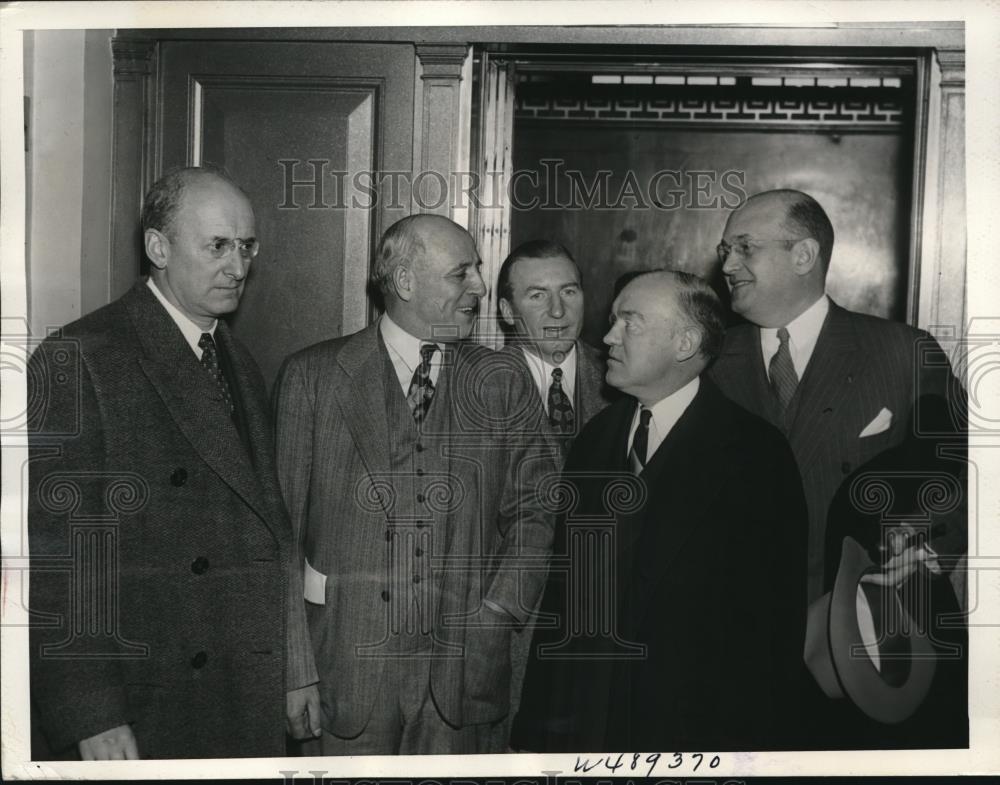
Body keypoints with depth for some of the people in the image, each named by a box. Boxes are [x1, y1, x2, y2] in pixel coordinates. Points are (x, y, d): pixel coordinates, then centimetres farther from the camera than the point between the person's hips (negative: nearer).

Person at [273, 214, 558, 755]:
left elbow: (536, 510, 7)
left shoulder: (502, 386, 6)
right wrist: (290, 648, -3)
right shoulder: (312, 375, 1)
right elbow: (281, 514, 1)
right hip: (346, 650, -1)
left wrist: (496, 613, -3)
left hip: (464, 659, 2)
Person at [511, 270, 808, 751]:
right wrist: (534, 728, 3)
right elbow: (560, 592, 4)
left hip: (696, 730, -4)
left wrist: (760, 744, -9)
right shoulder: (595, 438, 4)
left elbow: (775, 620, -10)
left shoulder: (755, 453, -12)